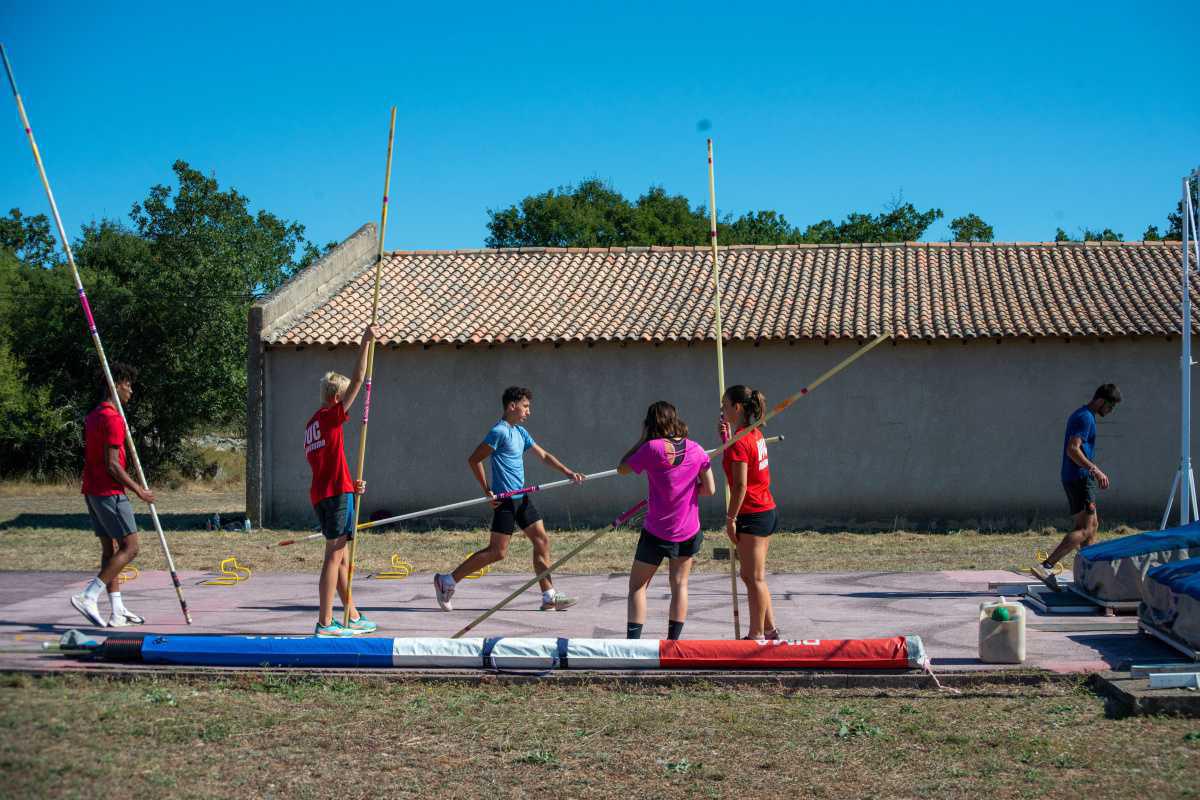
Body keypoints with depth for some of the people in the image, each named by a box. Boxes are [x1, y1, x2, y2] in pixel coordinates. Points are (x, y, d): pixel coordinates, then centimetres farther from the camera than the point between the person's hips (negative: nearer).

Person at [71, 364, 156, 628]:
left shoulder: (92, 416, 15)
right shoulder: (112, 419, -16)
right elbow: (112, 465, -20)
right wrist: (139, 491, -13)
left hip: (91, 491, 10)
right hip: (110, 493, -10)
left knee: (110, 548, 10)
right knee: (130, 548, -6)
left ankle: (117, 611, 10)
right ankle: (88, 597, -12)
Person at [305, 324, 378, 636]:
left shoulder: (311, 423, 18)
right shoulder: (331, 416, -7)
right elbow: (358, 380, -13)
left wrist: (350, 486, 15)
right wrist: (365, 342, -10)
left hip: (319, 494, 9)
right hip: (336, 493, -9)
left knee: (340, 556, 15)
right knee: (334, 555, -6)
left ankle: (353, 617, 23)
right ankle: (326, 623, -6)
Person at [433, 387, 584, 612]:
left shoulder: (520, 432, 14)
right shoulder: (500, 431, -13)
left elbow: (543, 456, 21)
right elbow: (474, 460, -14)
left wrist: (569, 473, 10)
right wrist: (488, 491, -13)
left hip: (521, 498, 9)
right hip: (505, 500, -9)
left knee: (542, 541, 6)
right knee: (498, 551, -8)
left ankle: (549, 597, 9)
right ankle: (447, 580, 0)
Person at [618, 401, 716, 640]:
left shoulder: (652, 448, -15)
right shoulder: (696, 449, -3)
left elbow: (622, 469, -3)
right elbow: (710, 489, -1)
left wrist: (642, 439, -2)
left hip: (656, 533, -4)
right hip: (689, 531, 4)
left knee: (637, 586, 5)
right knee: (680, 584, 15)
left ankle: (632, 642, -4)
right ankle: (673, 641, 17)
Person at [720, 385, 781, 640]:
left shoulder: (740, 442, -17)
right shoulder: (756, 434, 10)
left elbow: (740, 485, -20)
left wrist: (730, 518, -15)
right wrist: (727, 439, 23)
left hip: (753, 515, -10)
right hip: (768, 511, 10)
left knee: (754, 578, -1)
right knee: (752, 576, 17)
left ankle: (756, 634, 5)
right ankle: (769, 628, 22)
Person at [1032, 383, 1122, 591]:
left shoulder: (1081, 415, 19)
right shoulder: (1085, 418, -13)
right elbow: (1073, 449, -23)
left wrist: (1095, 472, 25)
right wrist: (1095, 469, -24)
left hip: (1075, 478, 11)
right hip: (1080, 478, -11)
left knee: (1093, 524, 16)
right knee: (1086, 529, -14)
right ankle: (1046, 567, -23)